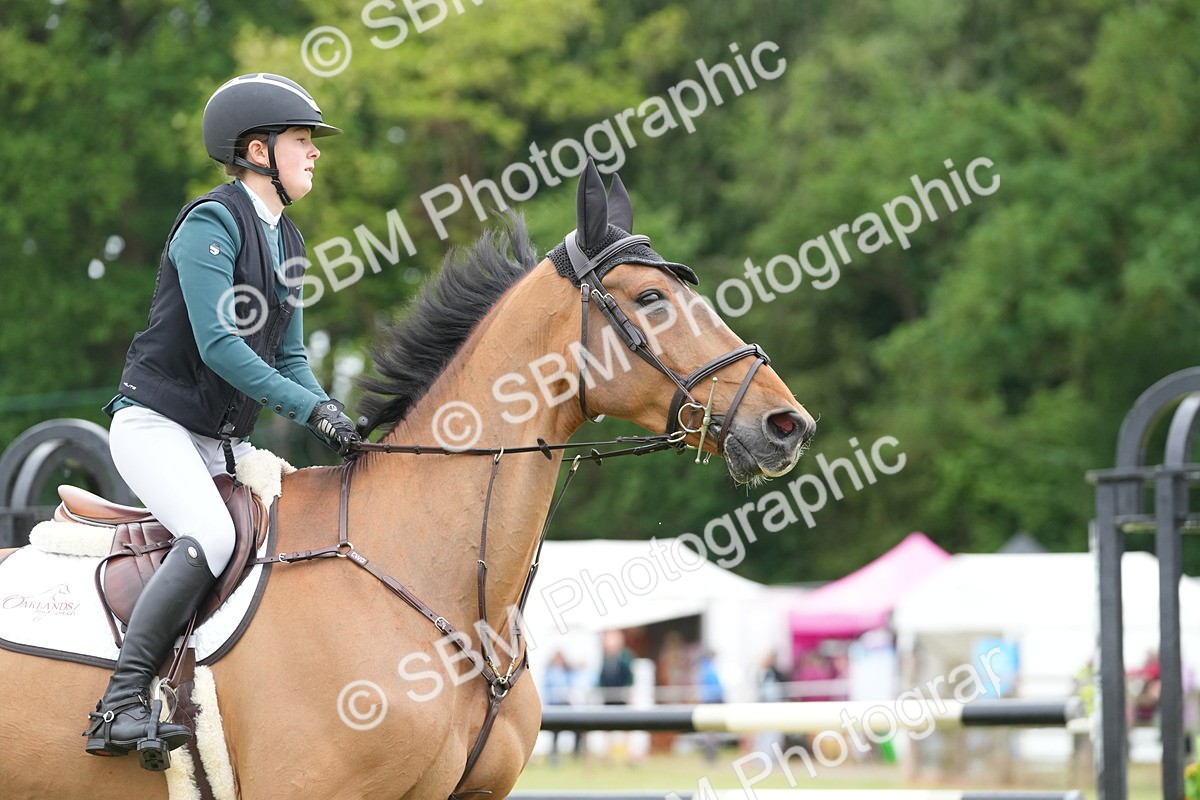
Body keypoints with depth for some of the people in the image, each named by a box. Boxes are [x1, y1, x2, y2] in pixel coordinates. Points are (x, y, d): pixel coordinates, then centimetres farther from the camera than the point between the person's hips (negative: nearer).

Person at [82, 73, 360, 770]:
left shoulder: (286, 242, 14)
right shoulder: (211, 223, -13)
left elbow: (289, 358, 16)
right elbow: (217, 345, -21)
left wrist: (337, 421, -2)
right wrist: (311, 408, -23)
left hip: (226, 442, 9)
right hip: (156, 421, -9)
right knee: (212, 535, -30)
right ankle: (121, 704, -28)